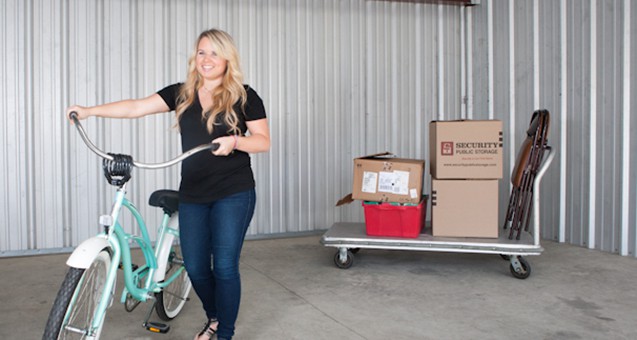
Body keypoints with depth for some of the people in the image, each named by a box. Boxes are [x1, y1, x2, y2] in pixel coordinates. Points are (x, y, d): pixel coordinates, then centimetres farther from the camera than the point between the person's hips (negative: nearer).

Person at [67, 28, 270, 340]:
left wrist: (234, 141, -20)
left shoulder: (244, 96, -1)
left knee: (225, 266, -3)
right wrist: (89, 110, -4)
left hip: (233, 194, -4)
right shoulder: (181, 94, 8)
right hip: (193, 195, 4)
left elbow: (264, 140, -2)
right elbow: (136, 107, 4)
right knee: (195, 267, 8)